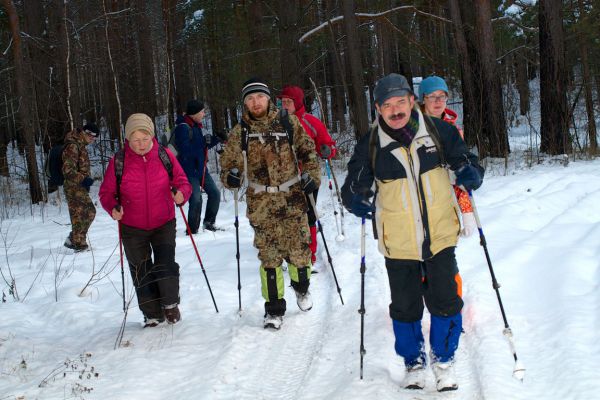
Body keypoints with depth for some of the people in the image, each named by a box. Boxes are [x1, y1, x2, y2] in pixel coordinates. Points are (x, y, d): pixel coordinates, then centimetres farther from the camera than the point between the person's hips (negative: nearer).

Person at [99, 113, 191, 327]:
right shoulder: (118, 162, -7)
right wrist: (113, 208, -18)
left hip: (164, 224, 0)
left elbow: (182, 182, 3)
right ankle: (152, 315, 24)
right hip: (132, 229, 0)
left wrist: (181, 194, -20)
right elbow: (106, 192, 1)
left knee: (166, 266, -12)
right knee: (141, 273, 7)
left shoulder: (165, 156, -5)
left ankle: (170, 304, 16)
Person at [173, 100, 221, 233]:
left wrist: (216, 139, 3)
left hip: (201, 168, 9)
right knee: (196, 200, -11)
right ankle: (192, 231, 1)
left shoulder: (196, 126, 11)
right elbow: (185, 150, -25)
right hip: (189, 170, -9)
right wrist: (204, 141, -26)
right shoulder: (183, 128, -17)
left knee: (215, 193, 9)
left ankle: (209, 222, 25)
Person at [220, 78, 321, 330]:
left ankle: (301, 287, 34)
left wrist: (312, 175, -2)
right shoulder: (240, 132, 2)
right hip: (261, 203, 0)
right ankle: (274, 308, 10)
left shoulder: (288, 122, 1)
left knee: (299, 250, 3)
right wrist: (231, 177, -12)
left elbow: (308, 150, 11)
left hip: (293, 198, 0)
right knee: (269, 256, -1)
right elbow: (229, 163, 9)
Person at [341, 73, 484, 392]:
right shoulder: (370, 145, -5)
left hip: (439, 237, 0)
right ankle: (413, 362, 34)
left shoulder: (439, 131, -5)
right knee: (405, 307, 12)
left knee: (445, 302, 4)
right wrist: (357, 201, -18)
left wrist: (469, 174, -15)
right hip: (398, 243, 0)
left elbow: (464, 161, 7)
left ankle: (444, 360, 28)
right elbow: (353, 187, 4)